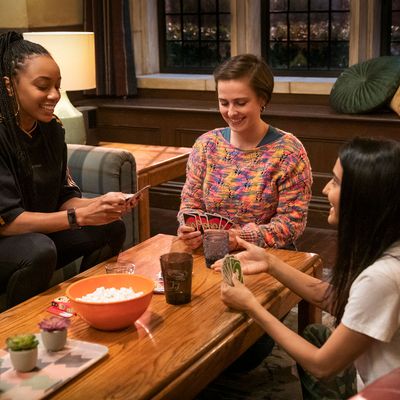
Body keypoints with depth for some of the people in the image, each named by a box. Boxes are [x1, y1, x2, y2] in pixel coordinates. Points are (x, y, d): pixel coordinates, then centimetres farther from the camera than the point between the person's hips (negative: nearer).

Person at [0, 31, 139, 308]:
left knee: (111, 229, -2)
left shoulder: (51, 127, 1)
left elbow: (63, 197, 4)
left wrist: (100, 204, -17)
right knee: (39, 250, -34)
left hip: (39, 233, 8)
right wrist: (81, 216, -29)